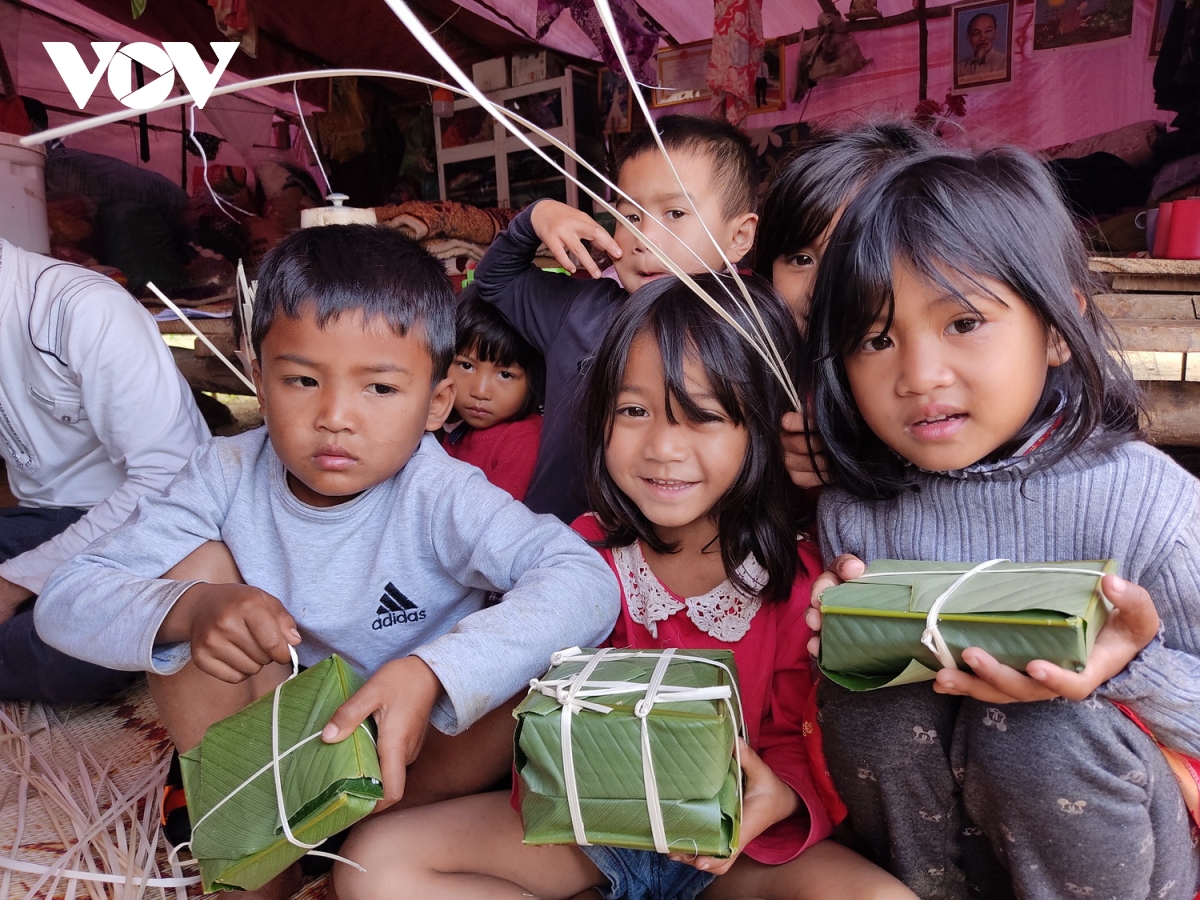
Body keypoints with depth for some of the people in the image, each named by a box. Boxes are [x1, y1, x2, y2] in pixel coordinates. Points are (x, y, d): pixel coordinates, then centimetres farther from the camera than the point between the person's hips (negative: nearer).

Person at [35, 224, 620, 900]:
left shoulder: (438, 497, -25)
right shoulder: (231, 475, -14)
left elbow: (586, 582, -39)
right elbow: (66, 602, -14)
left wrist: (431, 673, -51)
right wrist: (189, 608, -36)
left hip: (404, 747, -2)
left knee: (533, 683, -29)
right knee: (197, 561, -16)